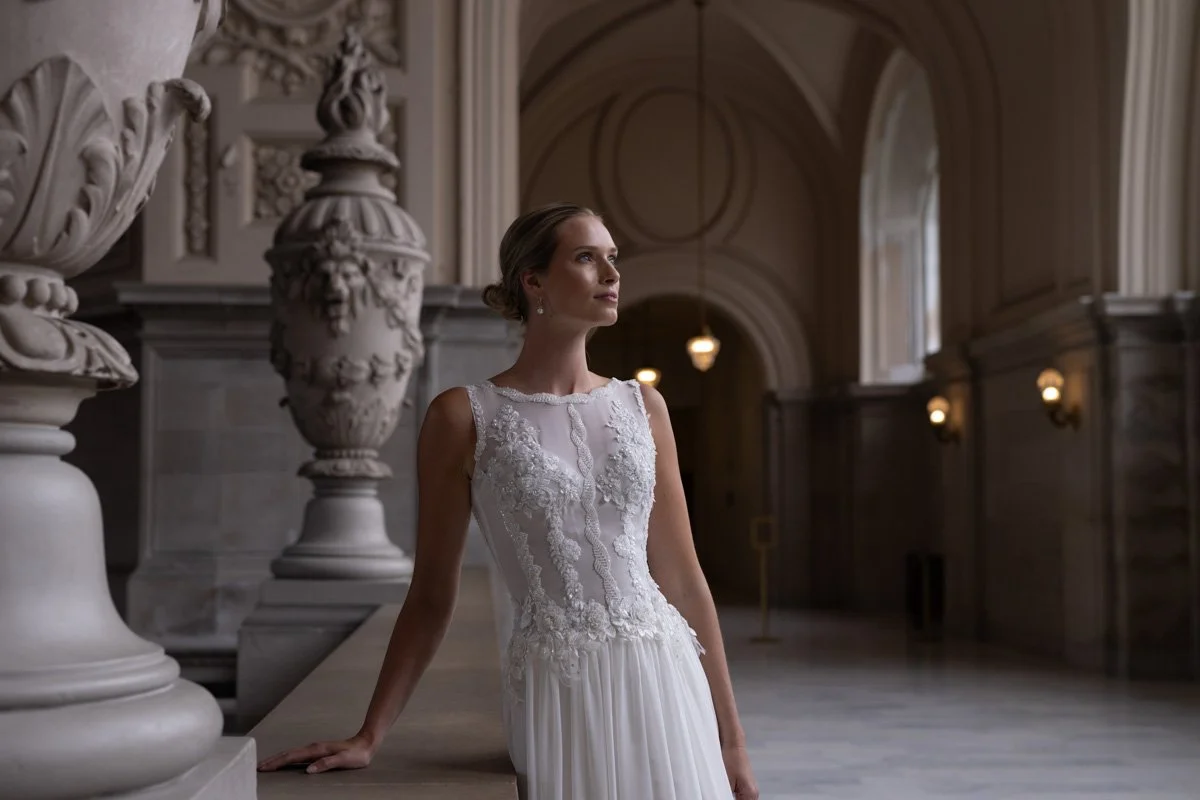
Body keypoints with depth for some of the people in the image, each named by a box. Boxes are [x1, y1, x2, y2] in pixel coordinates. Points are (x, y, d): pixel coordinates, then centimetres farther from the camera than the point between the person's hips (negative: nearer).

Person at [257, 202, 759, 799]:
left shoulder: (641, 407, 7)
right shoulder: (464, 416, -3)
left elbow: (683, 577, 8)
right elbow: (432, 596, 1)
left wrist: (730, 736, 6)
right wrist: (369, 737, -2)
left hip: (663, 684, 3)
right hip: (557, 695, -3)